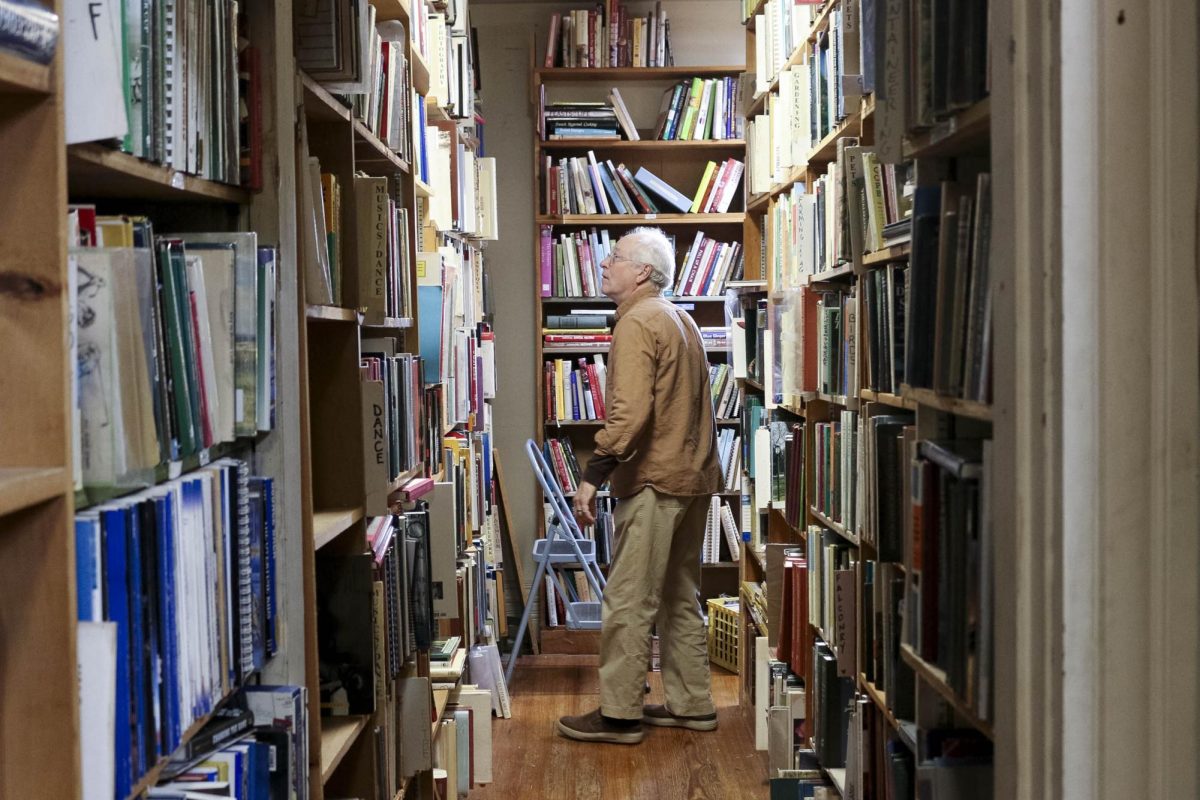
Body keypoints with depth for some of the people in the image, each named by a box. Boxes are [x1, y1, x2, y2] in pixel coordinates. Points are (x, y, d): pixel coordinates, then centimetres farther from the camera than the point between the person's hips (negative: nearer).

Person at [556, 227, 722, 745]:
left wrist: (593, 475, -24)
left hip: (654, 478, -10)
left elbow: (630, 411, -24)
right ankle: (691, 704, 21)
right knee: (679, 596, 16)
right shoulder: (680, 319, 18)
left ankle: (619, 714, 1)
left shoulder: (637, 323, -13)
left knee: (628, 601, -4)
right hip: (693, 476, 10)